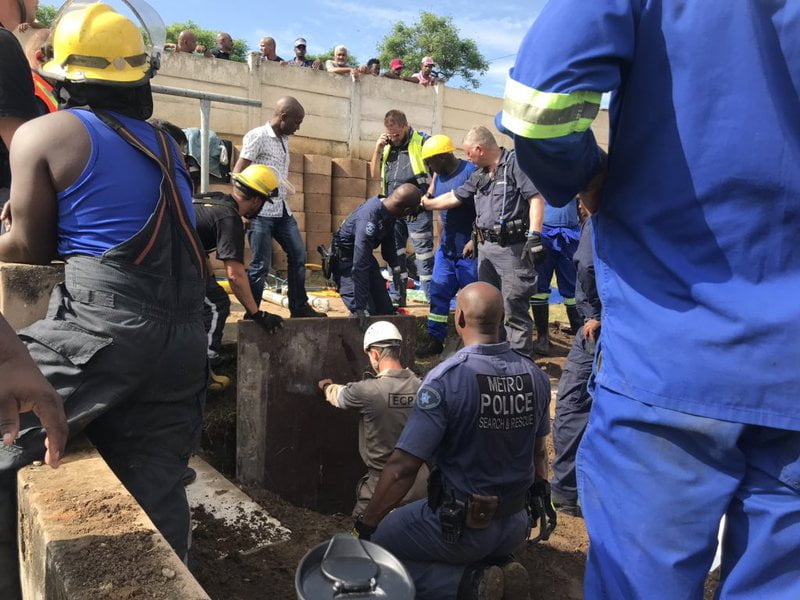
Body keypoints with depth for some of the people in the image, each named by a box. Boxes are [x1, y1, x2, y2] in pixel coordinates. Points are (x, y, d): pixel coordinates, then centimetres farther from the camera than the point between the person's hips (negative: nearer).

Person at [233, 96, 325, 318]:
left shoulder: (284, 140, 15)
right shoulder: (257, 136, -7)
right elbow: (238, 175, -11)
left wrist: (284, 205, 15)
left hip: (283, 210, 8)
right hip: (261, 212, -8)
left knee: (298, 255, 10)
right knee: (261, 265, -4)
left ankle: (299, 307, 21)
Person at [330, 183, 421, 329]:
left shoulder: (388, 211, -11)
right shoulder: (369, 218, -37)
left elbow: (388, 240, 12)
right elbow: (360, 265, -38)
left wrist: (394, 265, 3)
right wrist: (360, 308, -37)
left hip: (365, 255, 8)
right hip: (345, 259, -8)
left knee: (386, 310, 9)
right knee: (366, 312, -18)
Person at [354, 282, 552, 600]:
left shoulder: (445, 379, -22)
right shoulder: (535, 376, -6)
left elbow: (403, 467, -22)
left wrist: (365, 526, -10)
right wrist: (540, 492, 28)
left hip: (463, 527, -6)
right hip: (517, 526, 7)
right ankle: (497, 567, 6)